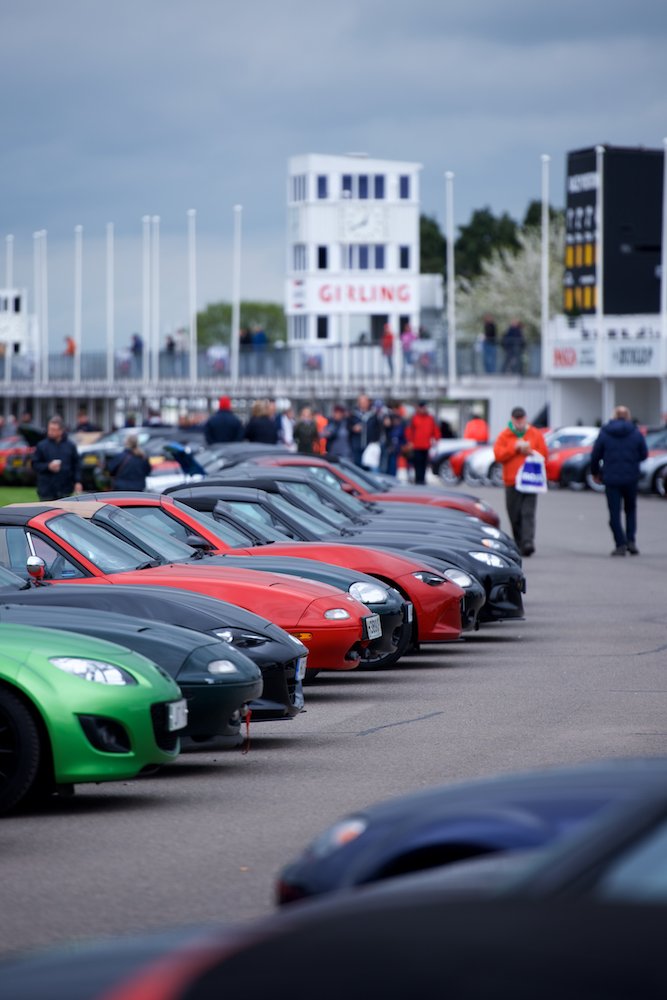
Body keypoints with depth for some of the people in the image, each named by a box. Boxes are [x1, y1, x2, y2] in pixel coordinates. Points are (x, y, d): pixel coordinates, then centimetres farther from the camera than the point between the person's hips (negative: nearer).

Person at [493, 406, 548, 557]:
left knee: (528, 513, -13)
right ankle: (519, 544, 15)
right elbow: (498, 454, -4)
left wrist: (529, 451, -8)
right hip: (511, 482, 1)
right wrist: (515, 448, -9)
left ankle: (528, 543, -21)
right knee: (515, 515, 3)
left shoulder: (536, 435, 10)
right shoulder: (504, 436, 8)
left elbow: (544, 454, 6)